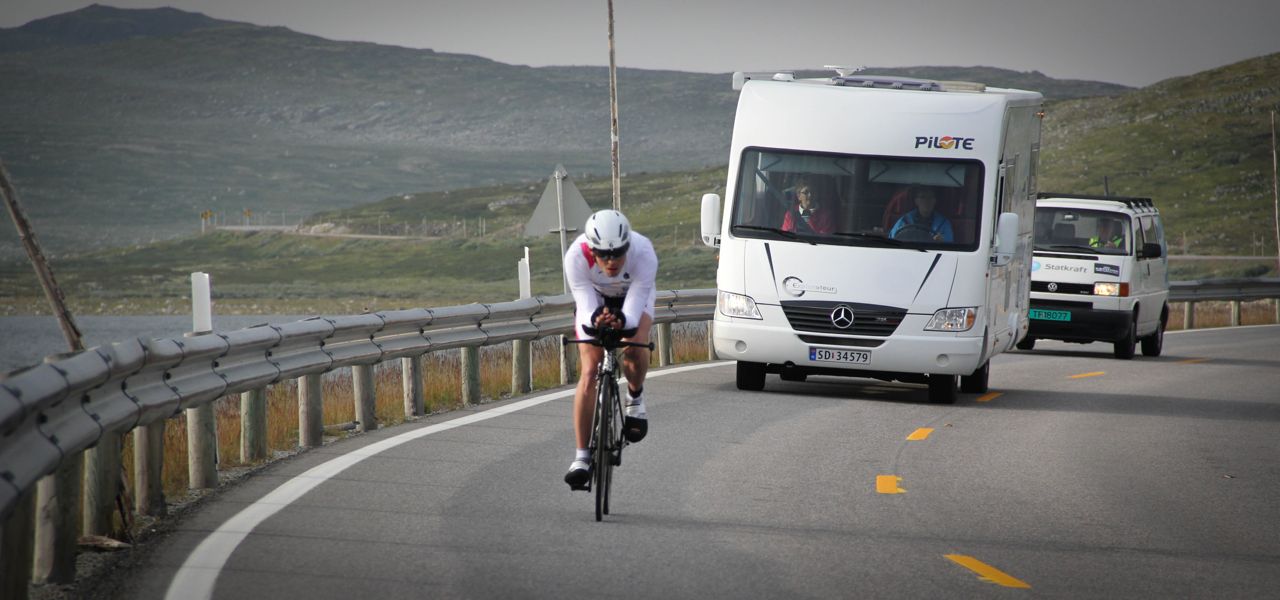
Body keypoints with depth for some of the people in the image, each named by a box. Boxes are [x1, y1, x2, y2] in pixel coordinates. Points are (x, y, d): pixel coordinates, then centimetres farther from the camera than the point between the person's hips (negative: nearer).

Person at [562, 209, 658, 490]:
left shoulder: (644, 254, -38)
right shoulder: (576, 257, -36)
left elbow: (633, 313, -40)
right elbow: (586, 308, -37)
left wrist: (621, 320, -62)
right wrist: (595, 319, -59)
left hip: (633, 298, 0)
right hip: (595, 298, 0)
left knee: (634, 347, -30)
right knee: (588, 372, -14)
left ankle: (635, 397, 4)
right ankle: (582, 456, -9)